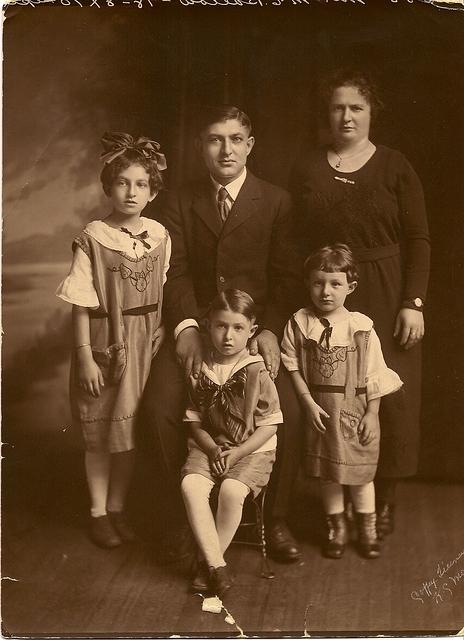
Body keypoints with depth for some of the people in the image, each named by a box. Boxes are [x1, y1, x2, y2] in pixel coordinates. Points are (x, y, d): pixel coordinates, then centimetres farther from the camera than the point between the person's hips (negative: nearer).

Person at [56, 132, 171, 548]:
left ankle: (117, 507, 28)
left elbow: (163, 294, 6)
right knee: (100, 435, 8)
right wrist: (84, 356, -12)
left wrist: (164, 339, 0)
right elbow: (82, 306, -9)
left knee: (130, 432, 11)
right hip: (105, 345, -3)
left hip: (147, 345, 3)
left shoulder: (159, 236, 0)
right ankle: (98, 512, 24)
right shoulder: (93, 239, -10)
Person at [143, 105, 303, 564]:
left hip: (258, 328, -1)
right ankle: (178, 521, -4)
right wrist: (187, 328, -18)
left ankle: (276, 521, -1)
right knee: (159, 407, -24)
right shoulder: (180, 203, 11)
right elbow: (174, 271, -1)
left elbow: (286, 275, 1)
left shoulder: (276, 202, 7)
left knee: (288, 409, -24)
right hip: (196, 327, 1)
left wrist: (269, 329, -15)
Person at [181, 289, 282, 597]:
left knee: (231, 490, -29)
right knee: (191, 485, -25)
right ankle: (217, 566, -18)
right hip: (210, 447, 3)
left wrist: (237, 453, -14)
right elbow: (195, 421, 6)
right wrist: (213, 450, -10)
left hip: (252, 449, -3)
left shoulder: (256, 371, -9)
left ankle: (210, 561, -7)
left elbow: (269, 425, -6)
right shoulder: (199, 369, 0)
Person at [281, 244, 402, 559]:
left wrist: (371, 414, -5)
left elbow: (374, 376, -4)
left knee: (359, 471, 9)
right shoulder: (299, 324, -6)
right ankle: (337, 526, 30)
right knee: (327, 473, 12)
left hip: (354, 411, -1)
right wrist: (309, 403, -12)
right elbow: (292, 366, -5)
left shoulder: (361, 327, -8)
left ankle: (368, 528, 28)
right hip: (319, 411, 1)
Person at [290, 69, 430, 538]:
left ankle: (384, 500, 18)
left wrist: (413, 303, -9)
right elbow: (297, 242, 5)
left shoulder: (395, 167, 1)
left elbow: (418, 240, -1)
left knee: (391, 398, 2)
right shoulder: (307, 170, 6)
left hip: (386, 300, -1)